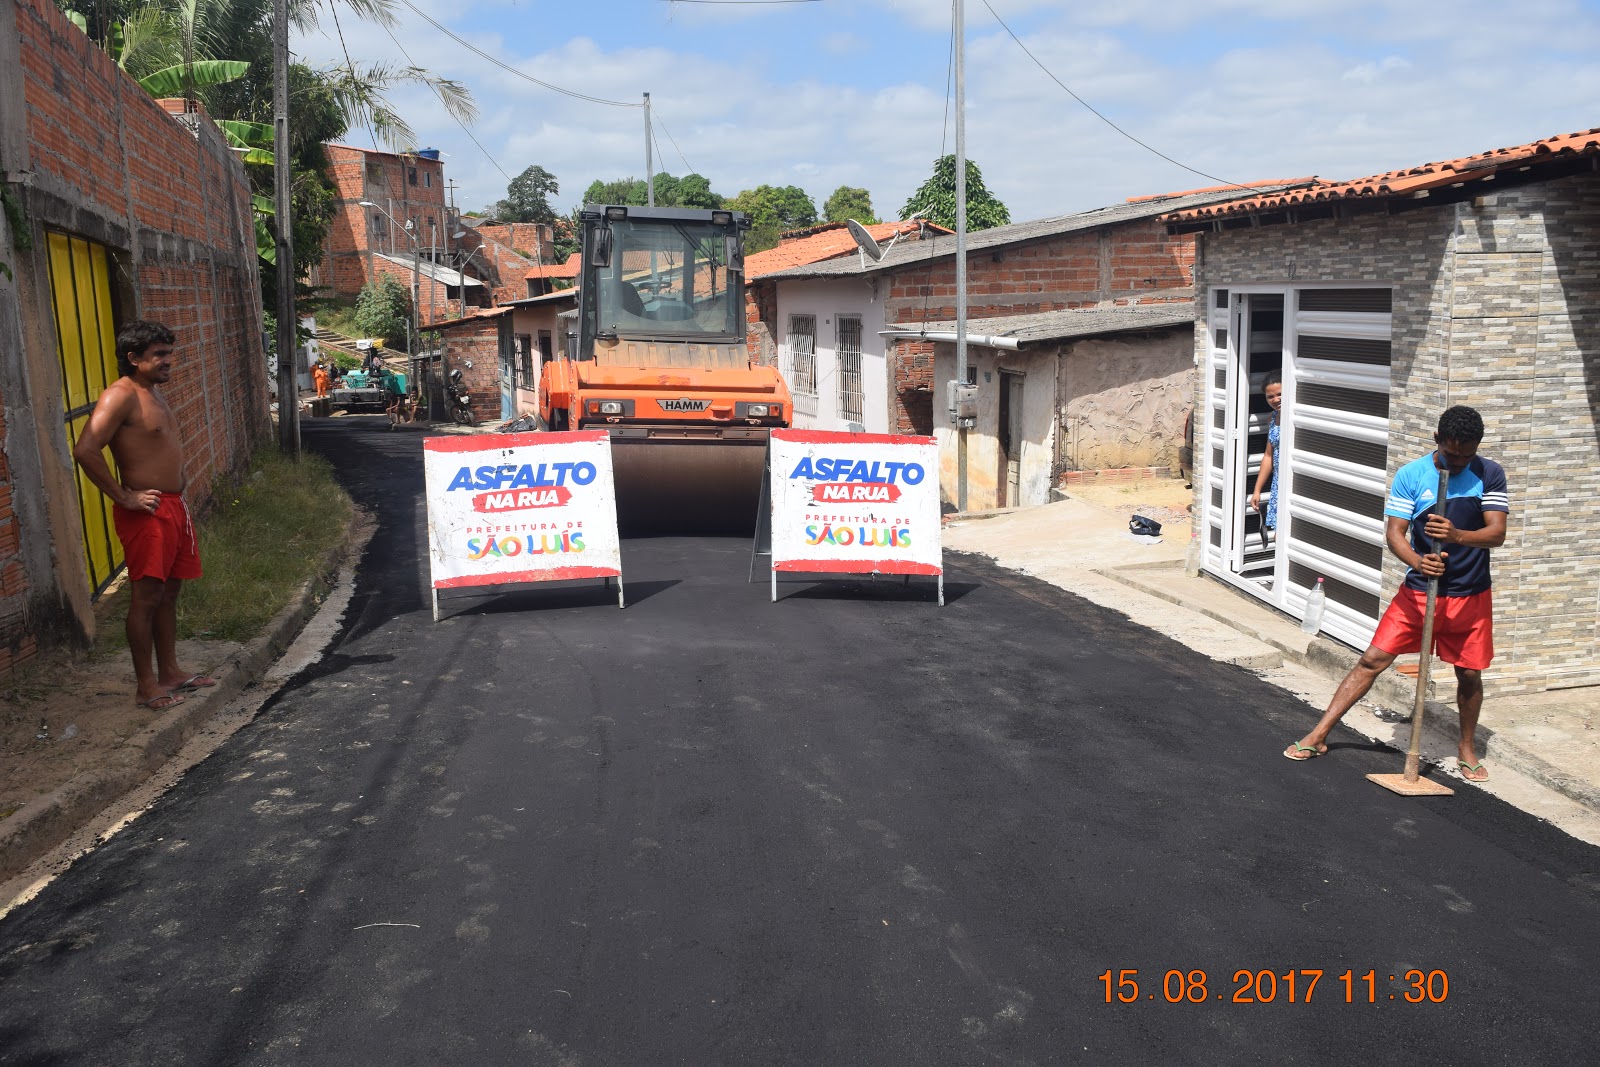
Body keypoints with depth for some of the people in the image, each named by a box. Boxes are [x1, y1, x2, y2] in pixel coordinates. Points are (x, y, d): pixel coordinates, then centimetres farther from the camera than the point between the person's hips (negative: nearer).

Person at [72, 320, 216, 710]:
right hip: (146, 512, -9)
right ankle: (147, 686, 5)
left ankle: (170, 671, 25)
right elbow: (85, 451, -25)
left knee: (169, 592, 15)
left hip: (173, 506, 9)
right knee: (147, 597, -3)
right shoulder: (120, 396, -15)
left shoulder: (152, 394, 15)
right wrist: (124, 497, -19)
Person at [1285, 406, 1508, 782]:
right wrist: (1418, 561, -33)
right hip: (1418, 591, -1)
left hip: (1471, 596, 1)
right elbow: (1395, 533, -11)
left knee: (1469, 674, 9)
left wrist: (1458, 535, -35)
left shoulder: (1489, 475, -4)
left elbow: (1497, 533, -14)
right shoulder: (1410, 475, -7)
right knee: (1372, 659, -5)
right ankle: (1319, 736, -2)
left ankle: (1467, 750, 32)